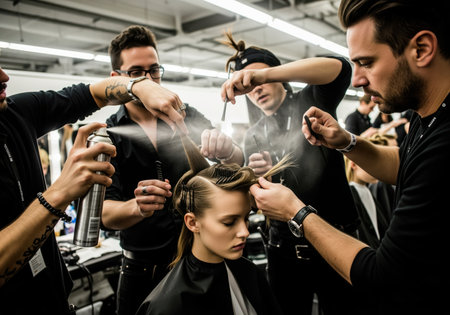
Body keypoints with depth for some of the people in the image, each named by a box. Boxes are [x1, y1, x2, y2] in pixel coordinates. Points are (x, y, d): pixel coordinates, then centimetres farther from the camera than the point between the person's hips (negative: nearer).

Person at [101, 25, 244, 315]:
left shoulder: (186, 116, -1)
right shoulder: (106, 136, -6)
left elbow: (237, 162, -9)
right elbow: (104, 213, -15)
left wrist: (225, 148, -33)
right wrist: (138, 207, -38)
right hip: (144, 267, -1)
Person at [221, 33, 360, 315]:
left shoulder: (311, 102, 0)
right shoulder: (253, 137, 10)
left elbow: (340, 68, -23)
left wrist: (265, 73, -31)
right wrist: (260, 175, -18)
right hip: (284, 249, 4)